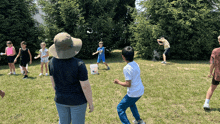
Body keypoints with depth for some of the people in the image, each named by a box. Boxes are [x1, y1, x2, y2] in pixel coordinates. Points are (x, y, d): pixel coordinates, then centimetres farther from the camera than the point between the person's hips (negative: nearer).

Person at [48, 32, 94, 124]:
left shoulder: (52, 61, -12)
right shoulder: (79, 64, -27)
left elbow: (53, 81, 2)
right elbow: (85, 86, -22)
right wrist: (91, 103, -6)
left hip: (60, 100, 4)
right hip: (77, 100, -4)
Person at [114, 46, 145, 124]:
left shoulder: (127, 68, -23)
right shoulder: (135, 64, 2)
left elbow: (128, 84, -22)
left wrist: (118, 82, -8)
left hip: (133, 93, -9)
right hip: (140, 91, 9)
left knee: (120, 108, 7)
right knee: (131, 103, 35)